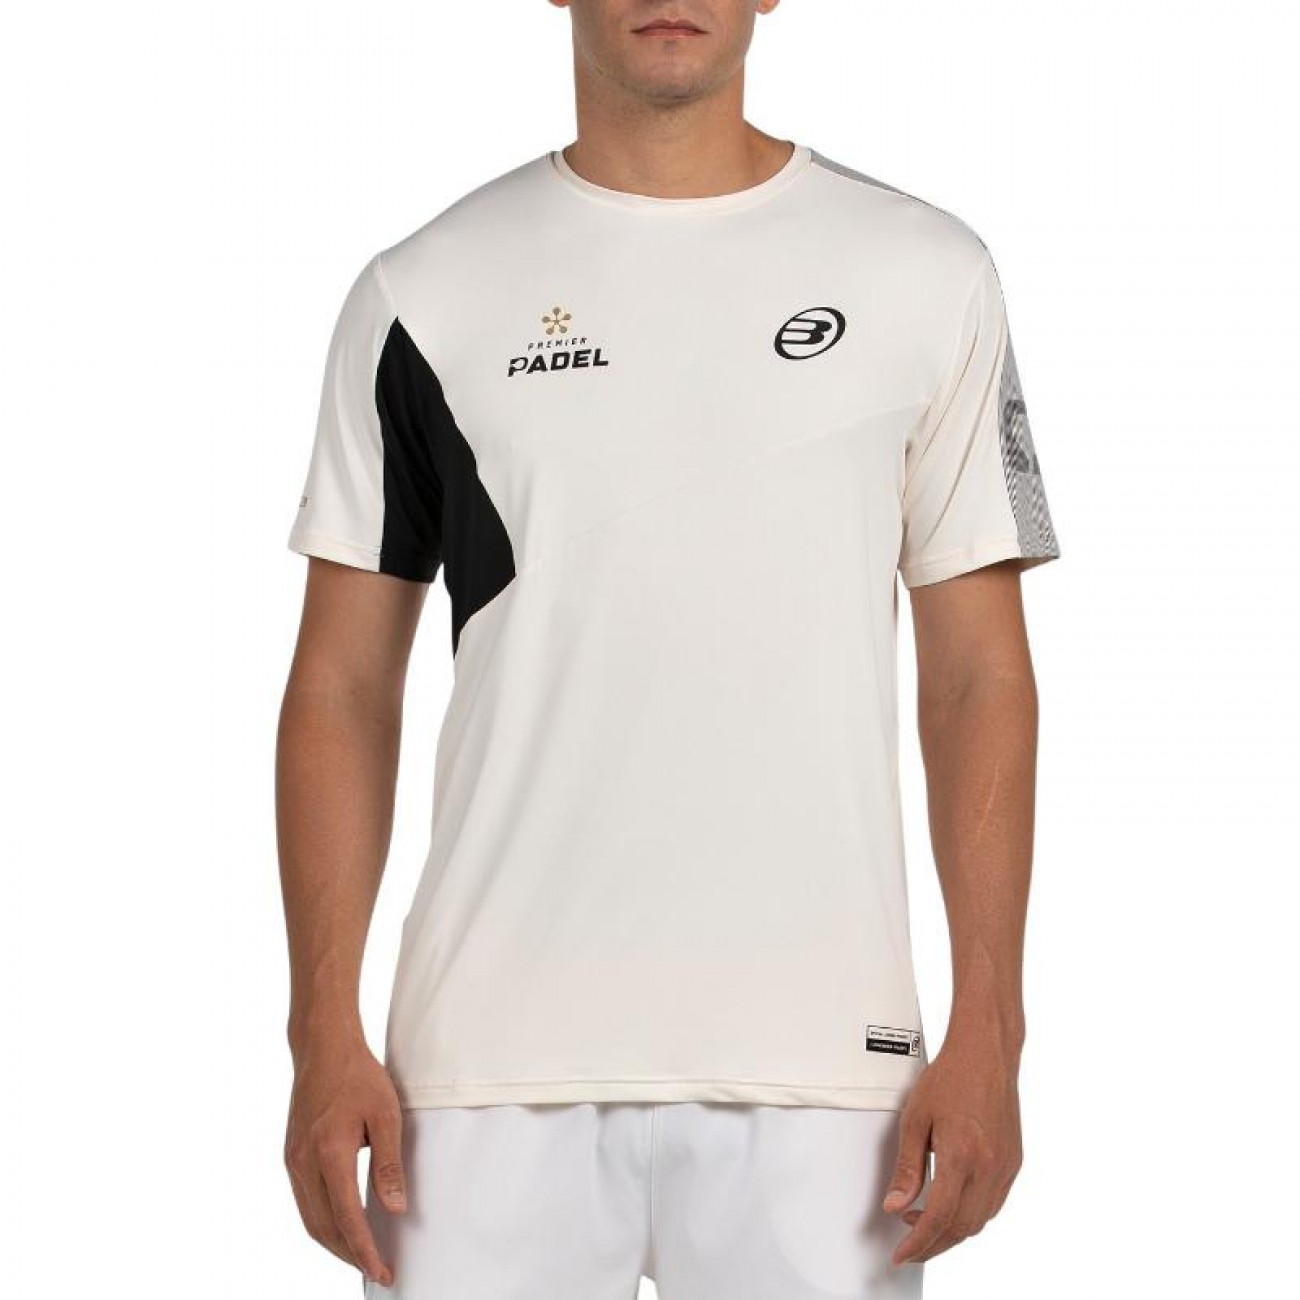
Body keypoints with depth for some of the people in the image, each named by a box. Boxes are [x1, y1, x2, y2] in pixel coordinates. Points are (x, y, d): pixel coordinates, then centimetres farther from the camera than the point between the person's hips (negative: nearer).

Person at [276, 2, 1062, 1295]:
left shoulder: (926, 277, 5)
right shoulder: (424, 293, 5)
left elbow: (978, 676, 4)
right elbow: (345, 685, 6)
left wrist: (988, 1030, -3)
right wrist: (324, 1037, -2)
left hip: (817, 1049, 0)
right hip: (492, 1054, 0)